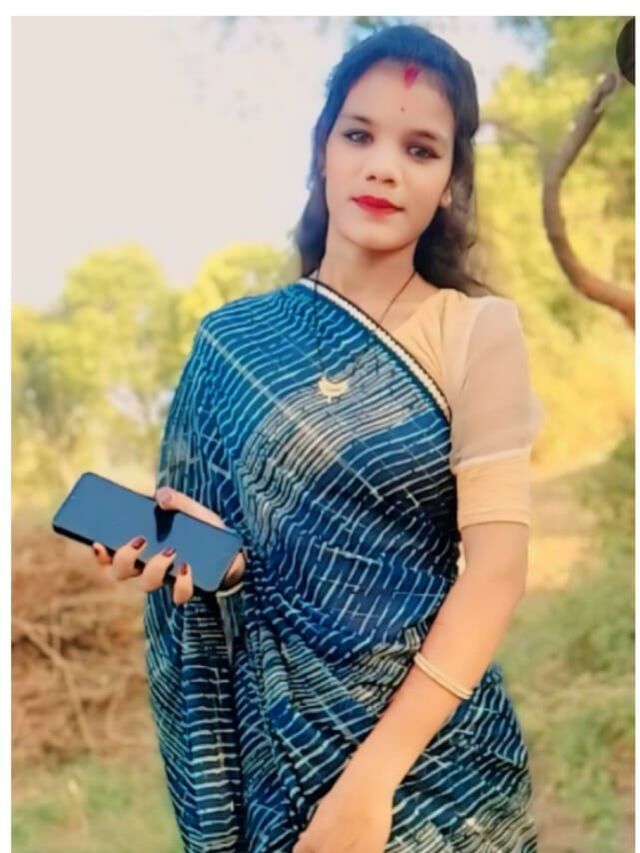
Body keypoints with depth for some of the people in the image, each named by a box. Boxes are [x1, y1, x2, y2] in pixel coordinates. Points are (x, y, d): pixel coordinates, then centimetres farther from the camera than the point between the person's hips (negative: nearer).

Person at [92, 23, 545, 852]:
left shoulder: (478, 329, -7)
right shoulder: (232, 342, 1)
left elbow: (497, 566, -13)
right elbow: (242, 558, 6)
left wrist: (371, 779, -20)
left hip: (432, 742, -2)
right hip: (278, 736, 2)